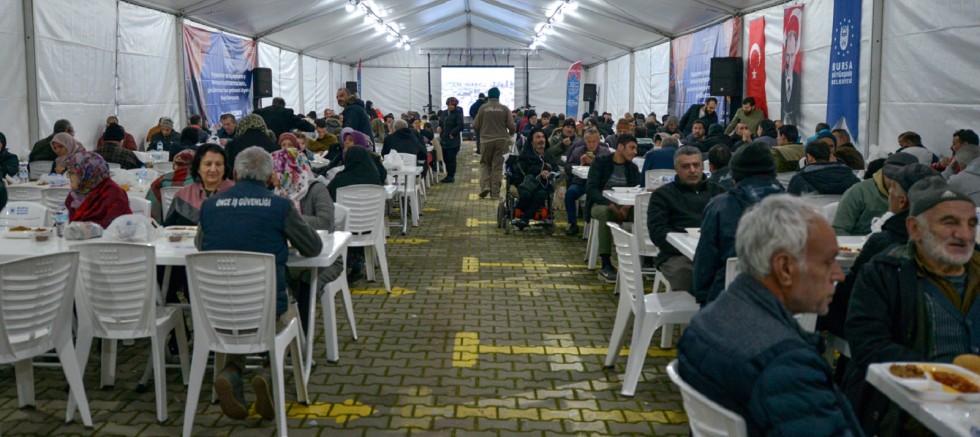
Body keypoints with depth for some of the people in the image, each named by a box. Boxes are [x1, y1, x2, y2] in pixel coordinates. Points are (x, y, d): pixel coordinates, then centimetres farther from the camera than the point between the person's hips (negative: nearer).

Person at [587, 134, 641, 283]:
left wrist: (627, 206, -23)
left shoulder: (632, 168, 11)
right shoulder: (600, 163, -1)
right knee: (605, 213, -40)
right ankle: (606, 266, -39)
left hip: (624, 206, 3)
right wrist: (610, 204, -27)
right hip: (601, 204, -3)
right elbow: (591, 188, -13)